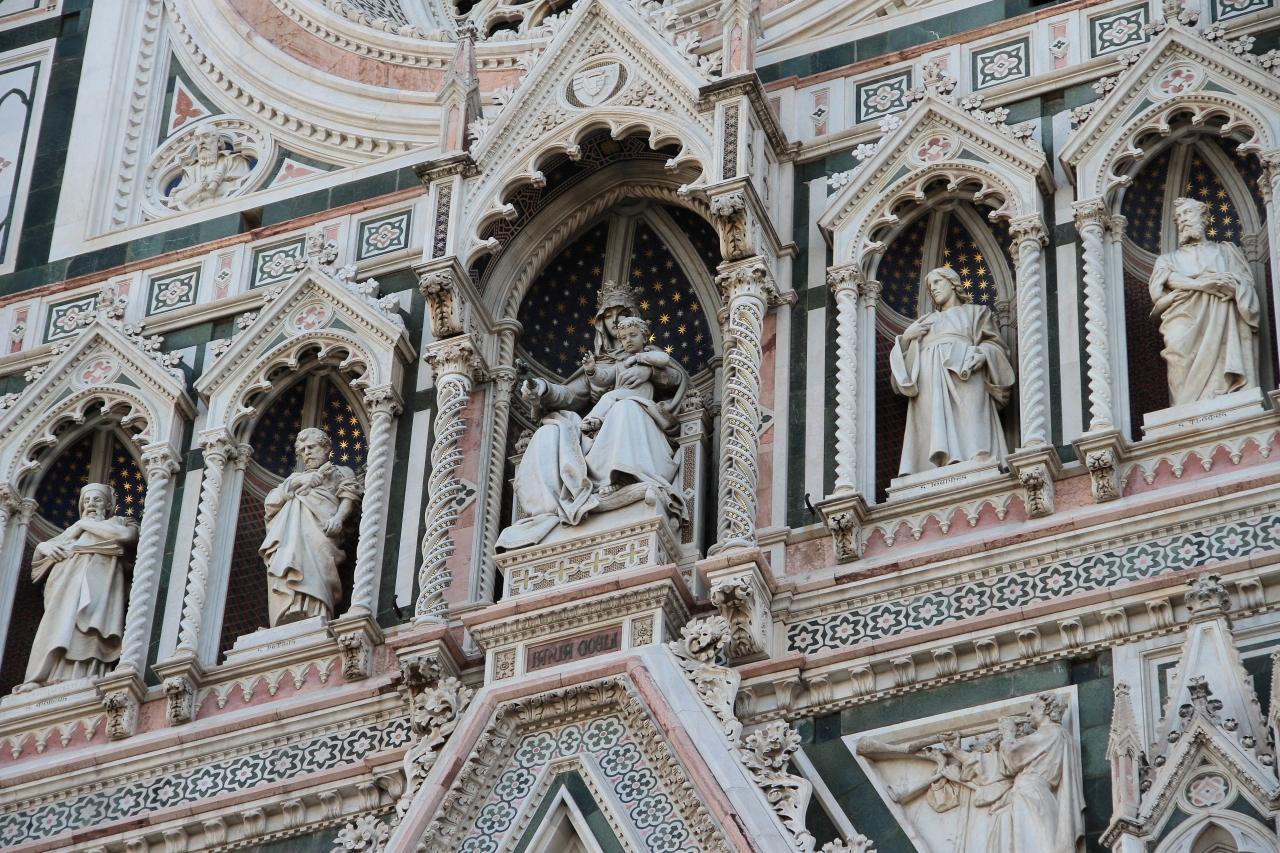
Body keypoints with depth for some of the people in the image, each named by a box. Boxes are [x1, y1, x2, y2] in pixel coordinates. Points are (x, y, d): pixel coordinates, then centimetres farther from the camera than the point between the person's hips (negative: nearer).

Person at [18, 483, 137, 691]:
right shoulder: (74, 529, 36)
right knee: (58, 628, -20)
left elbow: (127, 535, -2)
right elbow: (40, 549, 37)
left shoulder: (117, 522, 24)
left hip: (96, 583, -4)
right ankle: (37, 681, -36)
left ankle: (78, 681, -43)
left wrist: (87, 524, 7)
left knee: (85, 629, -28)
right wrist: (45, 547, 12)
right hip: (67, 585, 4)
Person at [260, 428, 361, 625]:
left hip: (319, 521, -4)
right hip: (289, 521, 4)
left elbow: (348, 497, 9)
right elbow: (273, 501, 24)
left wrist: (338, 517, -12)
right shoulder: (296, 477, 40)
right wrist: (295, 484, 8)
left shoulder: (341, 472, 29)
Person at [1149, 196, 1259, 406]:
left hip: (1224, 327, 0)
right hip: (1186, 328, 0)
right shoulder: (1169, 259, 30)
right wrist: (1201, 283, -9)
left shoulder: (1227, 250, 30)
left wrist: (1233, 286, -11)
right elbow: (1161, 284, 7)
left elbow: (1246, 282, 14)